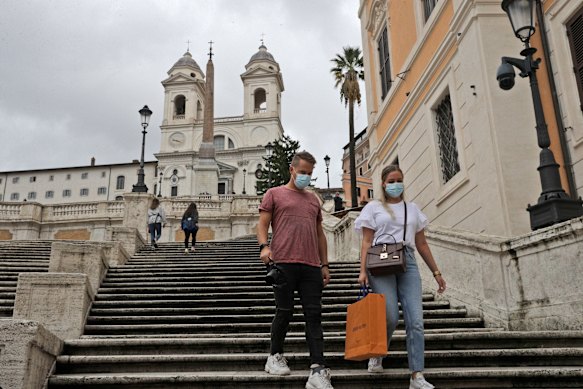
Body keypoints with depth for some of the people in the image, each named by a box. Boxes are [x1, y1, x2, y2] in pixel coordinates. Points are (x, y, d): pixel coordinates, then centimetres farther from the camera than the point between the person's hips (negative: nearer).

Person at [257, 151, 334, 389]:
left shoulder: (313, 199, 23)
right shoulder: (274, 194, 10)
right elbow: (262, 224, 1)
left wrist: (324, 265, 19)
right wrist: (264, 246, -18)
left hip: (311, 266, 4)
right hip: (284, 263, -4)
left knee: (314, 316, -2)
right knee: (284, 312, 2)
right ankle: (275, 357, 23)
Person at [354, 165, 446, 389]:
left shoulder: (413, 209, 21)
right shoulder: (374, 207, 11)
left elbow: (422, 244, 21)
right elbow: (367, 242, 5)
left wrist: (436, 272, 17)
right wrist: (363, 270, -7)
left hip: (407, 263, 3)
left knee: (415, 320, -9)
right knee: (391, 318, -13)